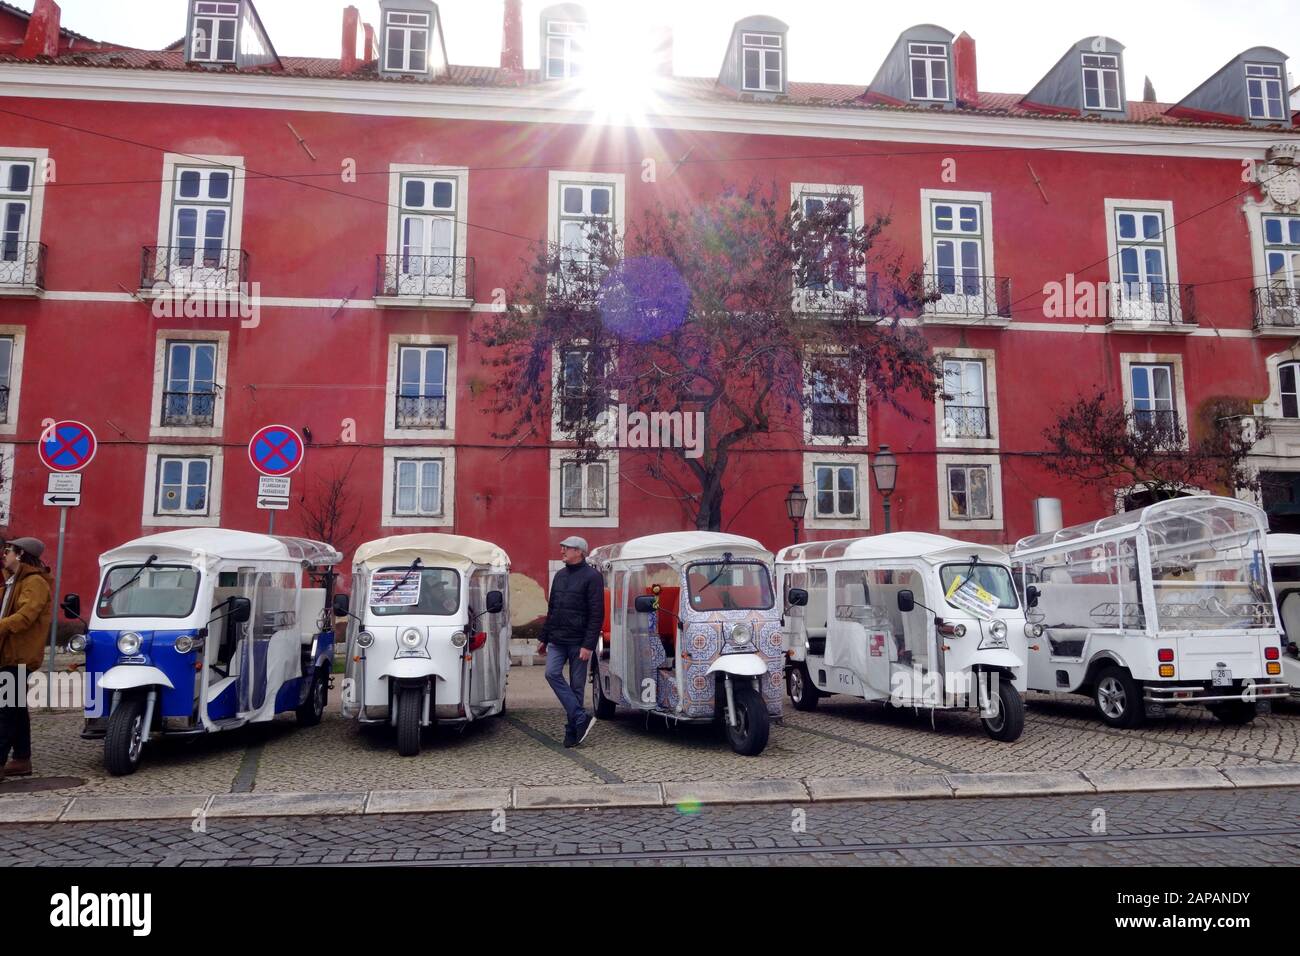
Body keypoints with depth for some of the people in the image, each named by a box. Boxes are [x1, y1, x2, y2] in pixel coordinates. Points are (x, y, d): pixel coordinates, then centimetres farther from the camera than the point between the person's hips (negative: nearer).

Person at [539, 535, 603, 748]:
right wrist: (544, 638, 19)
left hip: (578, 642, -6)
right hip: (557, 640, 6)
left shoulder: (592, 577, -8)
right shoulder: (560, 575, 15)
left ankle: (572, 731, 10)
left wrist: (588, 645, -18)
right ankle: (581, 718, -10)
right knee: (552, 674, -13)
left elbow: (596, 614, -12)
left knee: (577, 685, 0)